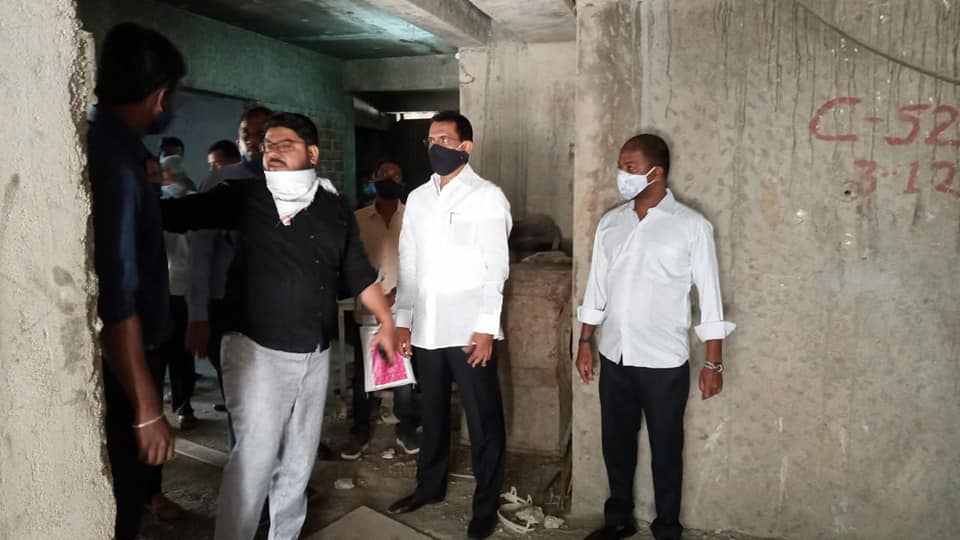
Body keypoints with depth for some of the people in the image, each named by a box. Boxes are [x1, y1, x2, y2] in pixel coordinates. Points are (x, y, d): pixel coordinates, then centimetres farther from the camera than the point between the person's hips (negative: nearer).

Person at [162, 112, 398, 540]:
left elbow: (359, 273, 13)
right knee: (256, 453, -8)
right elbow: (178, 214, -7)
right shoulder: (244, 196, -1)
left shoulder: (335, 209, 8)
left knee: (299, 456, 14)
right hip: (257, 348, -4)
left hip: (314, 354, 4)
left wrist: (387, 322, 12)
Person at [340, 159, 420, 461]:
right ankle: (360, 433, 23)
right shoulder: (357, 219, 4)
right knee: (362, 375, 9)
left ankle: (406, 431, 23)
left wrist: (399, 291, -16)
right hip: (366, 312, 1)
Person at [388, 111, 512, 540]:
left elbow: (496, 268, -8)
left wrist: (486, 328, -14)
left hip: (469, 329, -5)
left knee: (483, 421, 4)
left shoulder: (488, 197, -4)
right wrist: (403, 320, 7)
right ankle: (430, 485, 35)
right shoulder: (417, 199, 11)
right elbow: (408, 265, 12)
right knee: (432, 413, 18)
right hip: (426, 328, 5)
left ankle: (486, 505, 18)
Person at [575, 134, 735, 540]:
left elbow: (709, 295, -7)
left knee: (665, 449, 9)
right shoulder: (610, 223, 4)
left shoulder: (691, 226, -9)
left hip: (664, 362, -4)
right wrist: (585, 342, 9)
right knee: (616, 443, 16)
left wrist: (713, 362, -8)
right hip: (614, 357, 5)